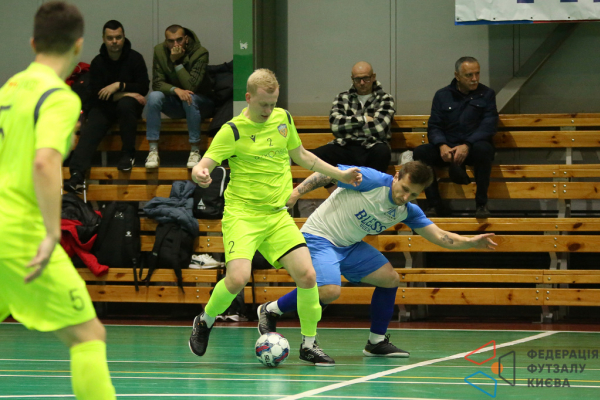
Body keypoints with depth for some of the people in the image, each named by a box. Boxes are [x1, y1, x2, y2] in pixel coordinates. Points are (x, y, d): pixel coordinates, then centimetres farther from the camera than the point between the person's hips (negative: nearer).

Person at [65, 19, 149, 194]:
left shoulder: (134, 58, -1)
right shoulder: (98, 62, 2)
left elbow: (144, 87, -7)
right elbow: (95, 94, -6)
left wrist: (119, 85, -21)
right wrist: (126, 93, -13)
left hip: (128, 104, -1)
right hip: (104, 107, 1)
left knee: (125, 104, -38)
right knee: (89, 132, -27)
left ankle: (128, 154, -23)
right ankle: (77, 175, -43)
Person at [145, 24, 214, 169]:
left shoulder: (200, 53, -18)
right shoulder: (159, 51, -8)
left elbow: (192, 86, -26)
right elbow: (157, 83, -13)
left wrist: (177, 62, -29)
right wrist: (175, 90, -32)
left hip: (200, 102, -3)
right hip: (174, 105, 3)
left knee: (190, 98, -37)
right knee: (154, 96, -27)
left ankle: (195, 151, -29)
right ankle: (153, 151, -28)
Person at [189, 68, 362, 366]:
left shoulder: (283, 119, 8)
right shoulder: (233, 130, -8)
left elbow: (301, 155, 24)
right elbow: (204, 164, -11)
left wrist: (339, 174, 25)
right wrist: (199, 174, -35)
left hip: (277, 216, 5)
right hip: (242, 215, -5)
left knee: (306, 275, -10)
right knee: (238, 278, -23)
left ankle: (308, 345, 7)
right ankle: (204, 322, 7)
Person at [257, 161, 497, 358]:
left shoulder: (408, 212, -1)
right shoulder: (372, 180, -21)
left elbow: (440, 237, -4)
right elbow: (327, 174, -18)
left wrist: (471, 242, -19)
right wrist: (296, 192, -26)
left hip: (349, 246, 8)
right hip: (319, 237, -8)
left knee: (390, 279, 3)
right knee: (329, 291, -27)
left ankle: (376, 342, 15)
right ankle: (269, 311, -8)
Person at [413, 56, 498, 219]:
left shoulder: (486, 94, 7)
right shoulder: (442, 96, 11)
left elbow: (489, 126, -6)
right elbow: (434, 127, 5)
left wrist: (467, 146, -23)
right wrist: (442, 146, -19)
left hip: (473, 146, -2)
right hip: (447, 149, 2)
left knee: (483, 149, -38)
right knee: (420, 152, -25)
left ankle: (481, 204, -25)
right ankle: (435, 205, -20)